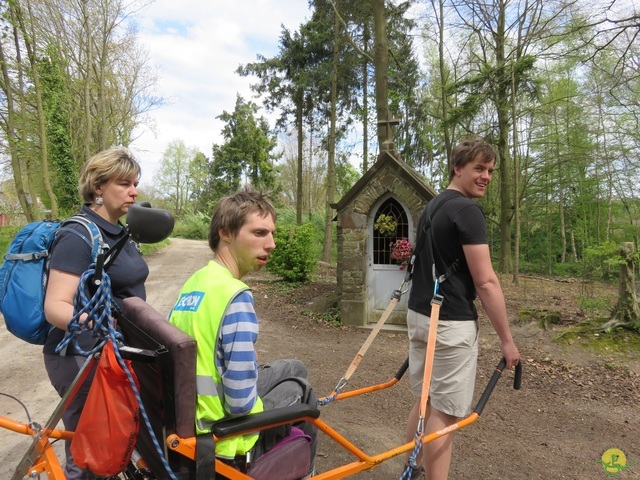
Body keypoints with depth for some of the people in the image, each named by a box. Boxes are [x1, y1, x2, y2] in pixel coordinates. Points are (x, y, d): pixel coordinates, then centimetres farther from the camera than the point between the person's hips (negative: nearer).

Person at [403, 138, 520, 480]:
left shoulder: (431, 207, 14)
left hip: (419, 314, 9)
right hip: (451, 323, -9)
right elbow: (485, 282, -18)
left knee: (425, 400, 20)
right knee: (445, 411, 3)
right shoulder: (467, 209, -15)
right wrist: (507, 339, -11)